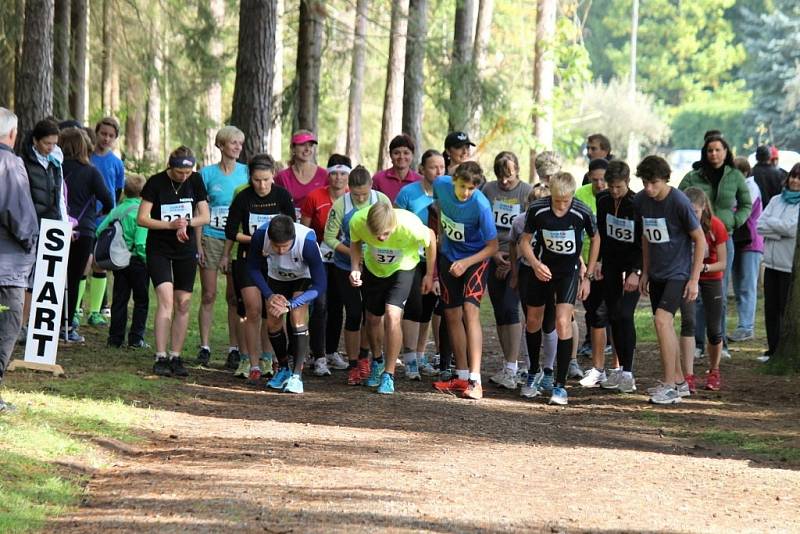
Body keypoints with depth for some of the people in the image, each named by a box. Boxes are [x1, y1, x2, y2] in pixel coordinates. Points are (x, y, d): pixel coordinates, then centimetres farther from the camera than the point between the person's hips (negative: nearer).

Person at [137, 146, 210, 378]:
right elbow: (141, 218, -12)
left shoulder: (195, 181, -2)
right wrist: (171, 225, -23)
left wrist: (186, 223, -19)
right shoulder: (156, 182, -11)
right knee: (166, 300, -17)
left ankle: (175, 357, 11)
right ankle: (161, 358, -17)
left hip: (186, 249, 4)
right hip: (158, 249, -4)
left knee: (183, 305, 3)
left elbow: (205, 217, 1)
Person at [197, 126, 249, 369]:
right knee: (209, 295, 0)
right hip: (211, 238, -1)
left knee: (234, 297, 3)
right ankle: (204, 347, 5)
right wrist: (198, 244, -4)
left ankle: (234, 349, 6)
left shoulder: (246, 172, 4)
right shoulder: (208, 173, 1)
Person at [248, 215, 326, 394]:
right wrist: (269, 295, -26)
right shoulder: (260, 236, -35)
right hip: (276, 276, 3)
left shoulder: (307, 242, -42)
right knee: (273, 323, -1)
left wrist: (290, 305, -40)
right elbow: (253, 268, -13)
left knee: (298, 318, -22)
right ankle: (284, 370, 21)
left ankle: (296, 375, -19)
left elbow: (320, 285, -33)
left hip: (303, 277, -3)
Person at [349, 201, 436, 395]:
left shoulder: (410, 226, -39)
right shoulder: (357, 221, -32)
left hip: (402, 268, -3)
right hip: (373, 268, 3)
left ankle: (388, 375, -8)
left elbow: (430, 238, -14)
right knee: (373, 318, 11)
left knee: (392, 316, -20)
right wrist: (355, 268, -22)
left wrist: (430, 275, -3)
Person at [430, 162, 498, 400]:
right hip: (449, 257, 6)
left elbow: (492, 246, -20)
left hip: (476, 259, -6)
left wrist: (466, 263, -29)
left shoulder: (481, 205, -28)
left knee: (470, 309, -21)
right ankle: (462, 376, 21)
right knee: (452, 315, 9)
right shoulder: (441, 184, -15)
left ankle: (475, 380, -28)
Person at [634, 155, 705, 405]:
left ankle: (669, 386, -17)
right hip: (657, 273, 7)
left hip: (678, 272, -7)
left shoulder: (679, 202, -18)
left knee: (662, 319, -20)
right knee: (666, 325, 11)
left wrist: (694, 279, -12)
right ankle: (678, 382, 24)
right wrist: (645, 272, 15)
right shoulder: (640, 201, 0)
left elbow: (700, 240, -11)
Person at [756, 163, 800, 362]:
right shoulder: (777, 200, 10)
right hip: (772, 262, 5)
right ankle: (773, 349, 18)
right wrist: (780, 231, -15)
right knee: (771, 308, 8)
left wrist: (770, 222, -5)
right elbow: (759, 226, 1)